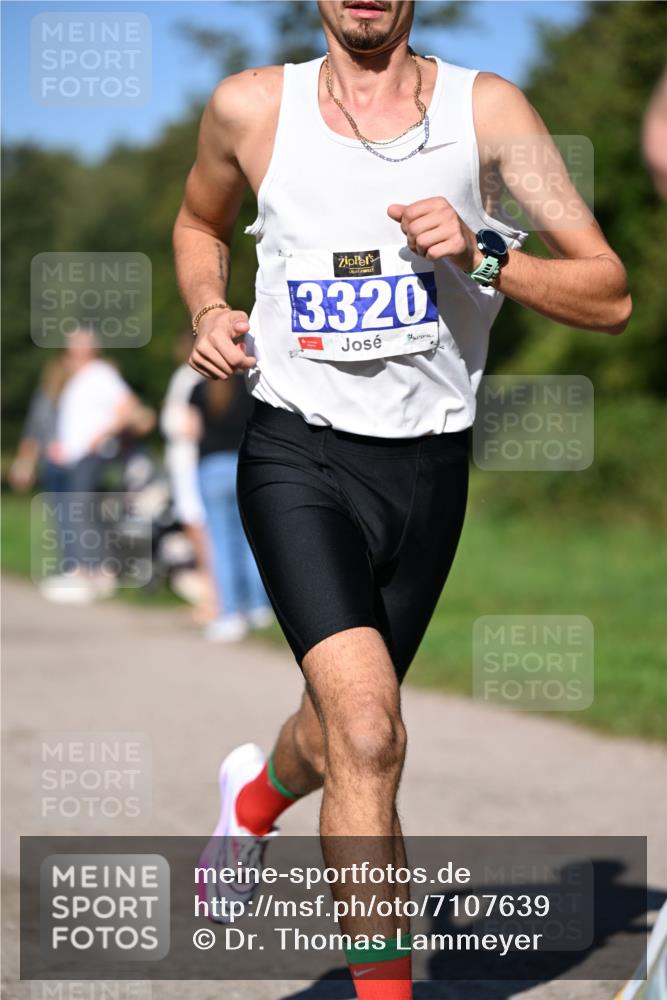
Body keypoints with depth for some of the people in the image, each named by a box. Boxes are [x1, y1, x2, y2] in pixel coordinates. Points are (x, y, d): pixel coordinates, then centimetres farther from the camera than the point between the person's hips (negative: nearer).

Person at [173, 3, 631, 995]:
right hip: (296, 454, -2)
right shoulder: (251, 107, 1)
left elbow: (610, 296, -5)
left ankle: (257, 792, 55)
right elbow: (201, 222, 23)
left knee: (340, 739, 18)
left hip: (428, 466, 2)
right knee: (370, 732, -22)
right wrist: (209, 309, 3)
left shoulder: (484, 108, -2)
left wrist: (481, 255, -20)